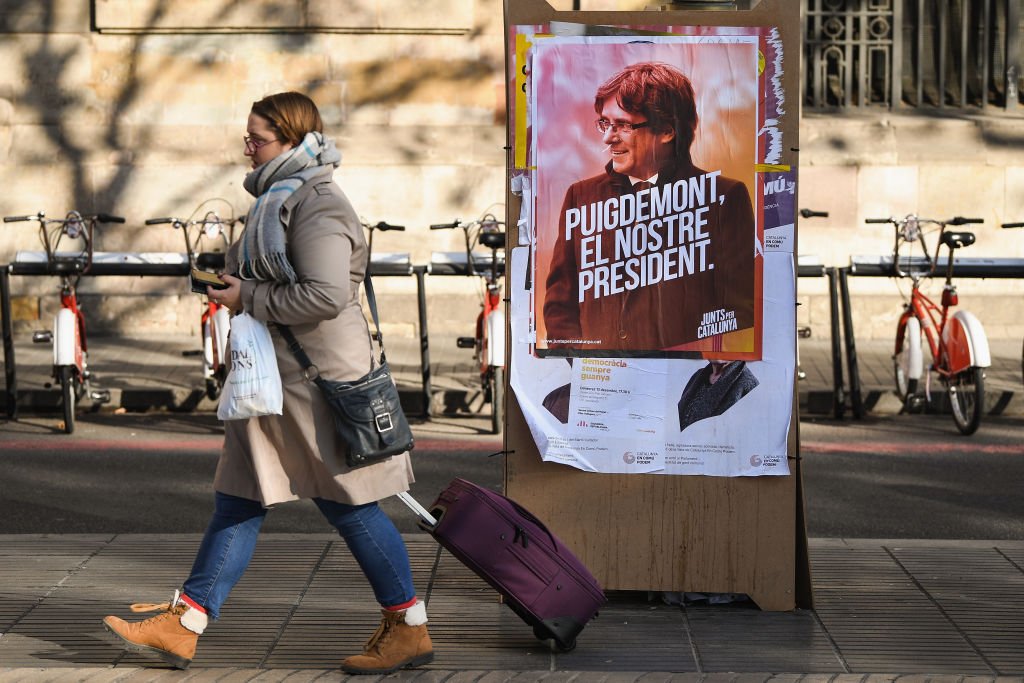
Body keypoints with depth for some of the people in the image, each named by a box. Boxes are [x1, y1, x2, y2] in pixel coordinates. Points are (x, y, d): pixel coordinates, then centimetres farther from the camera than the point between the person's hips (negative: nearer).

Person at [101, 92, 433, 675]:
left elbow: (326, 294, -27)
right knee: (238, 503, 9)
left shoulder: (317, 206, -16)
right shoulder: (280, 199, 16)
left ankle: (410, 629, 9)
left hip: (320, 382, -10)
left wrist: (249, 298, -18)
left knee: (349, 507, -2)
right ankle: (182, 627, 11)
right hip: (275, 382, 10)